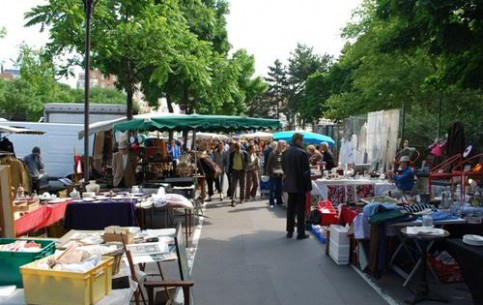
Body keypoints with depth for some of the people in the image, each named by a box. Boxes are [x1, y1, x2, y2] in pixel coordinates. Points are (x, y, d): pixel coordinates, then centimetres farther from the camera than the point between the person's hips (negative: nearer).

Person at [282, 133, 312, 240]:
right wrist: (309, 187, -10)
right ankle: (301, 233, 7)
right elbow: (306, 172, -15)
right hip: (300, 185, -6)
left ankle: (289, 231, 17)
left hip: (289, 185, 6)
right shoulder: (302, 153, -16)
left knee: (290, 208, 12)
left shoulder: (285, 153, 3)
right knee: (300, 209, 2)